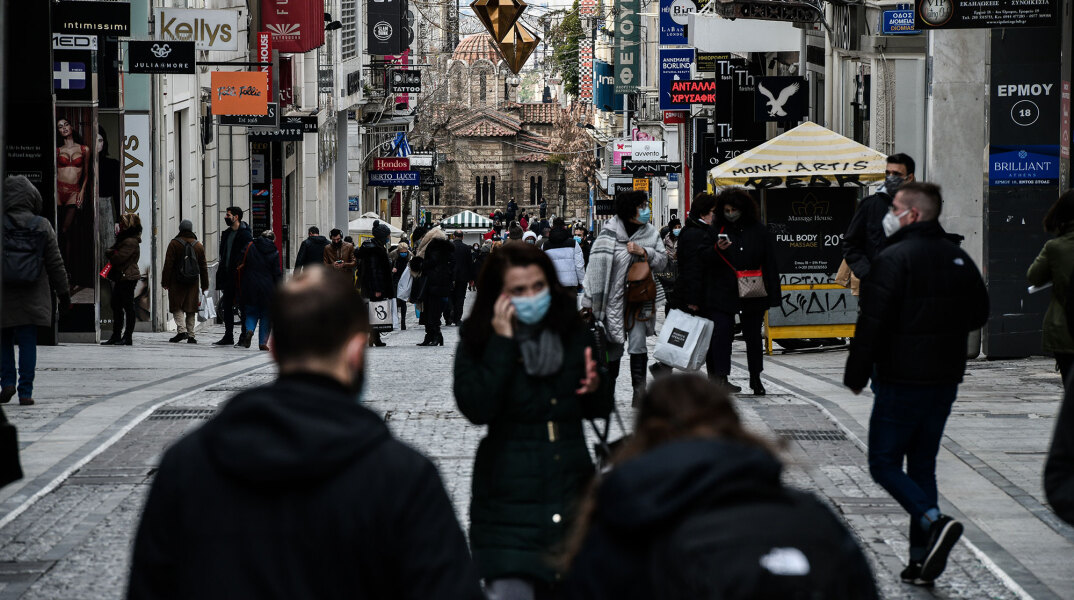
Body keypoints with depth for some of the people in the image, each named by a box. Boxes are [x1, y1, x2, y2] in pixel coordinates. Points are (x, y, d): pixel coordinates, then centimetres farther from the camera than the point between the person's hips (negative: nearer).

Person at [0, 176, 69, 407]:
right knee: (28, 342, 4)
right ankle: (25, 391, 1)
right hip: (32, 299, 1)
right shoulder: (42, 226, -2)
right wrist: (64, 292, 11)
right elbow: (55, 263, 2)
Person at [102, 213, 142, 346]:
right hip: (120, 278, 10)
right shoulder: (123, 239, 19)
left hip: (127, 277, -10)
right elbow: (108, 252, 16)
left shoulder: (130, 242, -15)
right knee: (116, 306, 11)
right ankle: (116, 336, 16)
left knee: (128, 306, -5)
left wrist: (111, 253, 0)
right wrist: (112, 252, -6)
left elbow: (119, 258, -21)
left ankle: (128, 337, -2)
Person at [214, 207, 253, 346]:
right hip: (228, 276, 8)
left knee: (243, 307, -2)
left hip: (240, 276, -8)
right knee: (227, 306, 9)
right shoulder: (226, 234, 16)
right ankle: (228, 336, 14)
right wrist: (221, 273, 12)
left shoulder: (245, 234, -10)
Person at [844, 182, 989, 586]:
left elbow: (872, 322, -18)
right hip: (945, 380, 7)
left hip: (901, 381, -7)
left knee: (884, 463, 2)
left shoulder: (894, 259, -15)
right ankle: (921, 560, 11)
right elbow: (979, 315, 19)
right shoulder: (959, 259, 8)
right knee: (922, 465, 13)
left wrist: (856, 374, -10)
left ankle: (933, 522, -20)